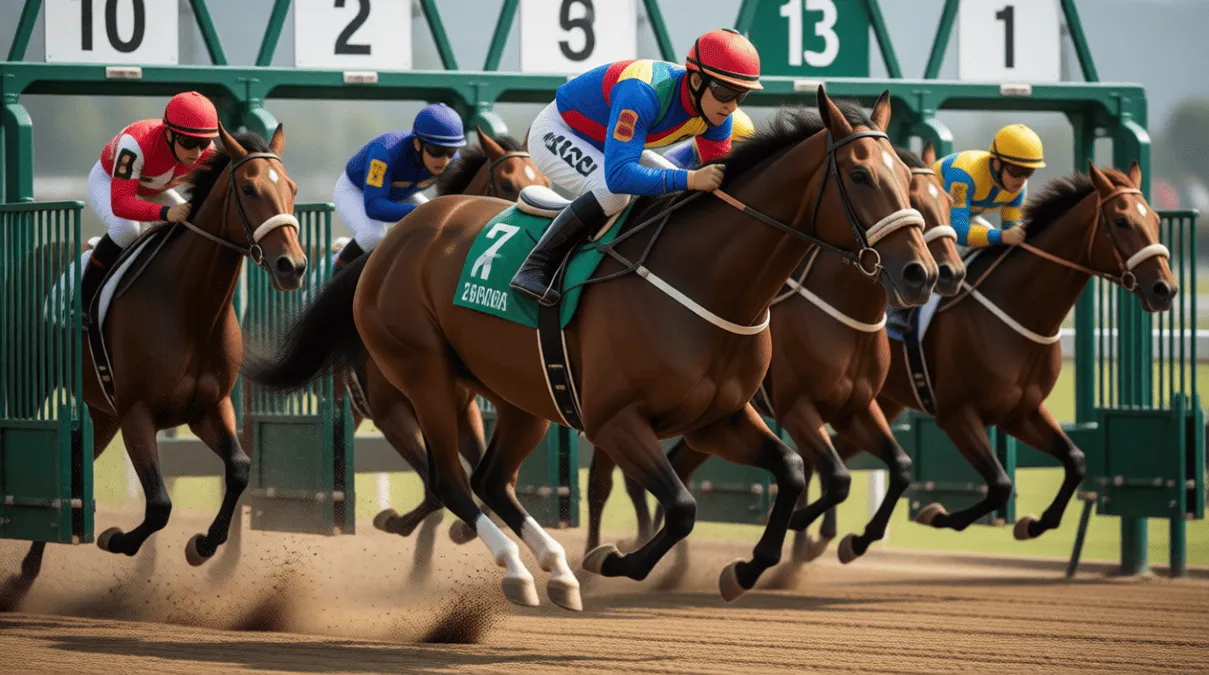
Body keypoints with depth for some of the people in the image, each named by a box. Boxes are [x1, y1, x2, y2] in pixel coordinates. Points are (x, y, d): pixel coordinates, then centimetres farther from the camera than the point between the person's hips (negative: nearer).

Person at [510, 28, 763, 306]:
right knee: (611, 192, -33)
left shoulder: (715, 112, -17)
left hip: (602, 145, 8)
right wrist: (690, 179, -54)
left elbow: (719, 171, -3)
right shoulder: (644, 94, -41)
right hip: (556, 133, -8)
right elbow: (618, 175, -49)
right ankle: (534, 267, -24)